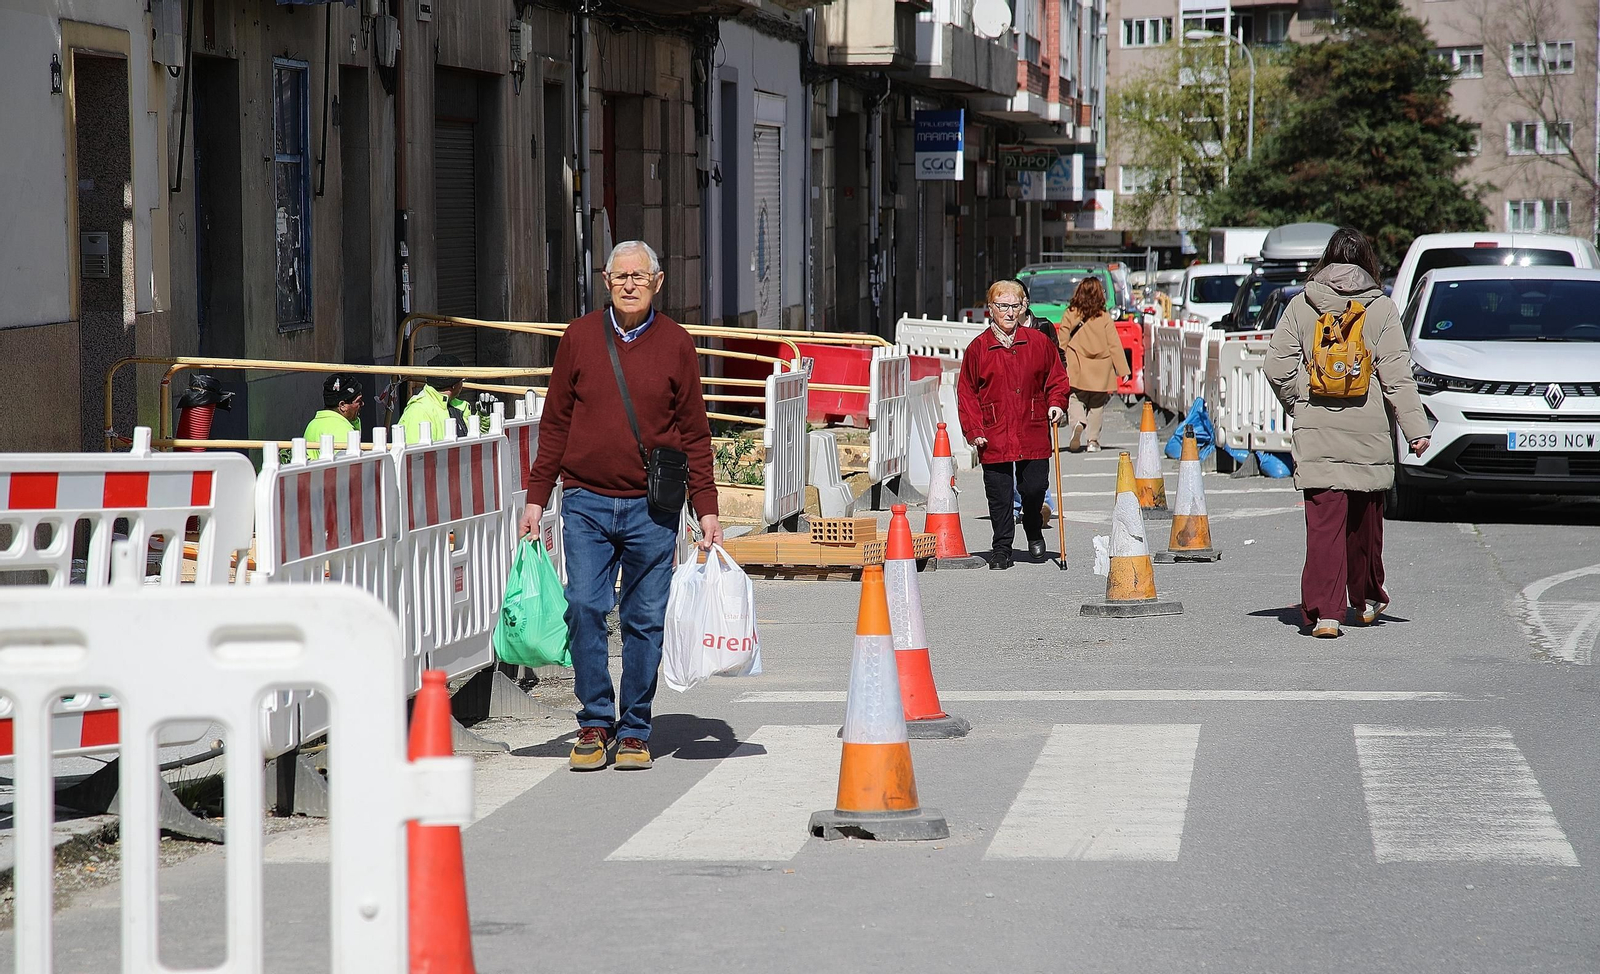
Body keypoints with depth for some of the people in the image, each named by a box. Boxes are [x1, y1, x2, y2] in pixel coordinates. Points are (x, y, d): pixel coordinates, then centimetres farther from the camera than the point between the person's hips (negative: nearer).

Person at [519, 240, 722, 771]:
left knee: (645, 620, 2)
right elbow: (555, 424, 9)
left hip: (652, 507, 0)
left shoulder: (676, 344, 4)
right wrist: (536, 497, 5)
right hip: (586, 502, 1)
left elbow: (694, 433, 6)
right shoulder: (580, 338, 6)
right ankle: (595, 723, 6)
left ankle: (634, 731, 12)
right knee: (585, 609, -6)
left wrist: (706, 508, 1)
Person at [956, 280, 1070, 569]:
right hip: (994, 436, -1)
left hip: (1033, 434, 1)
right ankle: (1002, 548, 15)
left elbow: (1056, 377, 17)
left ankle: (1034, 533, 31)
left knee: (1034, 488, 2)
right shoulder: (979, 348, 0)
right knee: (999, 496, 1)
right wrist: (974, 431, -3)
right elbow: (967, 393, 4)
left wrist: (1057, 404, 0)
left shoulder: (1038, 343, 4)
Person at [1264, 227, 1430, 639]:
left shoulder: (1301, 305, 2)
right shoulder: (1381, 308, -2)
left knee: (1324, 520, -4)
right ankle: (1367, 599, 33)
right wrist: (1415, 428, -7)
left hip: (1315, 432, 0)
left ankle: (1323, 610, -15)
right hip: (1368, 432, 0)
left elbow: (1278, 369, -2)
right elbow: (1396, 374, -7)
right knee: (1365, 519, 17)